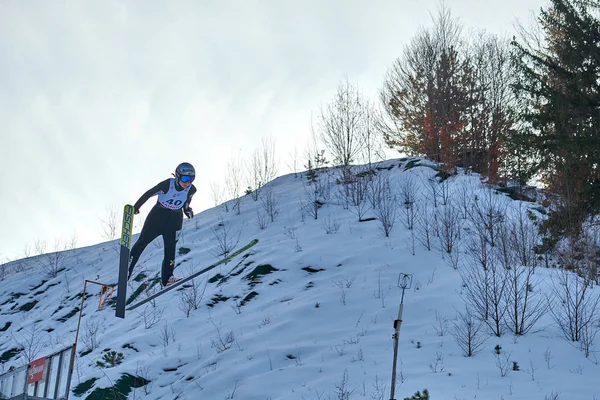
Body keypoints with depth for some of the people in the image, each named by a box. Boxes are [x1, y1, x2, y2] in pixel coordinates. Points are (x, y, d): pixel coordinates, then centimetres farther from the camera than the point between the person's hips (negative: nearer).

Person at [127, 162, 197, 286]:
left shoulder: (191, 189, -12)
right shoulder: (167, 184, -24)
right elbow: (148, 194, -14)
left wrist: (188, 211, -4)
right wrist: (136, 207, -12)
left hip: (175, 219, 2)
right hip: (158, 215, -2)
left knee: (170, 247, -4)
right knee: (142, 241, -1)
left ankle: (166, 278, 1)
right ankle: (126, 270, 6)